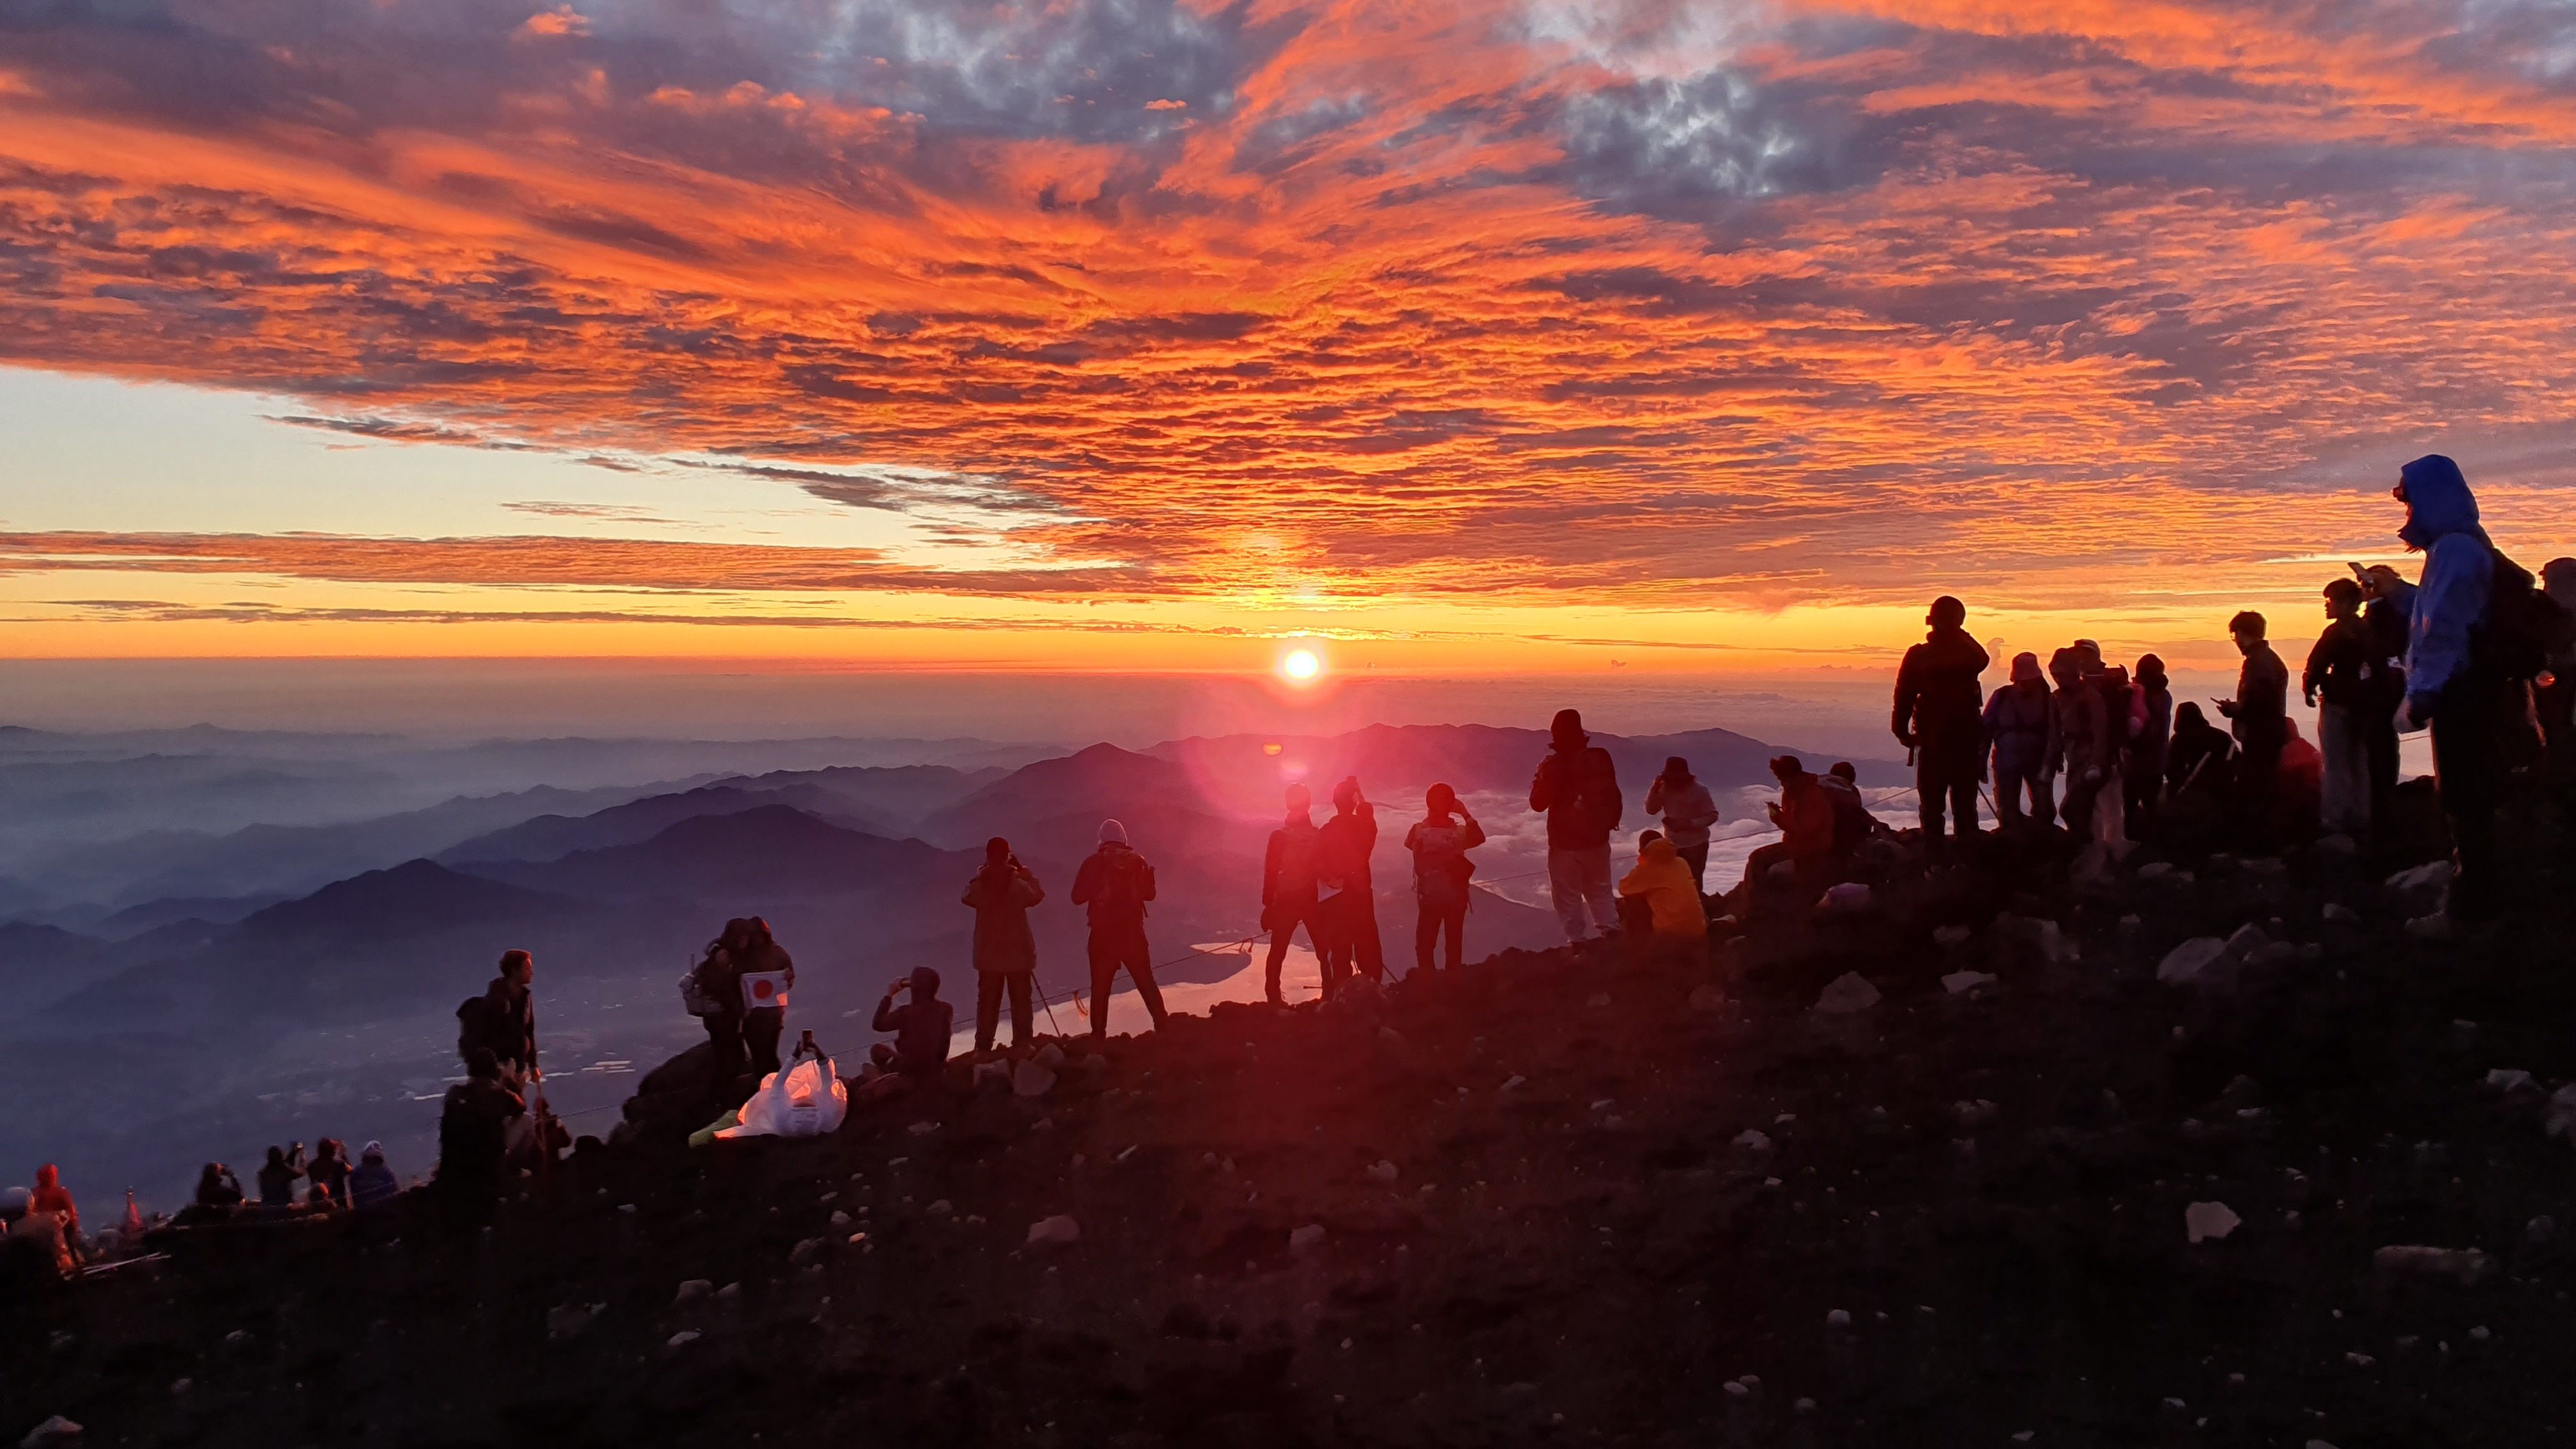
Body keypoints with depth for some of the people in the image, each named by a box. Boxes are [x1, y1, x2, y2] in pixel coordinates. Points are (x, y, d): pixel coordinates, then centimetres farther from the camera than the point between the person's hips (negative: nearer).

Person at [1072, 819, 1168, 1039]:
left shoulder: (1094, 863, -3)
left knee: (1100, 986, 5)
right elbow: (1148, 894, 10)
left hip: (1103, 932, -2)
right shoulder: (1137, 861, 2)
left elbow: (1077, 897, -1)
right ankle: (1163, 1025, 4)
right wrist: (1149, 875, 27)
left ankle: (1098, 1033, 1)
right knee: (1146, 982, 10)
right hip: (1132, 931, 2)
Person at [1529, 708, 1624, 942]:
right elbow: (1613, 794, 7)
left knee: (1569, 898, 6)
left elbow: (1538, 804, -11)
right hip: (1597, 837, 4)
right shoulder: (1600, 758, -5)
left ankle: (1579, 941, 6)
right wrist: (1611, 821, 21)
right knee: (1600, 891, 20)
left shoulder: (1553, 766, -18)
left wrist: (1538, 779, 4)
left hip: (1566, 842, -4)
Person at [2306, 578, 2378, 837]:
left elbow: (2316, 664, -17)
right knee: (2358, 765, 13)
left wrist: (2309, 690, -1)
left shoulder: (2336, 632, -14)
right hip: (2363, 705, 8)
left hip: (2338, 704, -8)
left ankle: (2333, 821, -7)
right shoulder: (2367, 631, 10)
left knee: (2335, 767, -5)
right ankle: (2360, 819, 18)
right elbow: (2377, 668, 16)